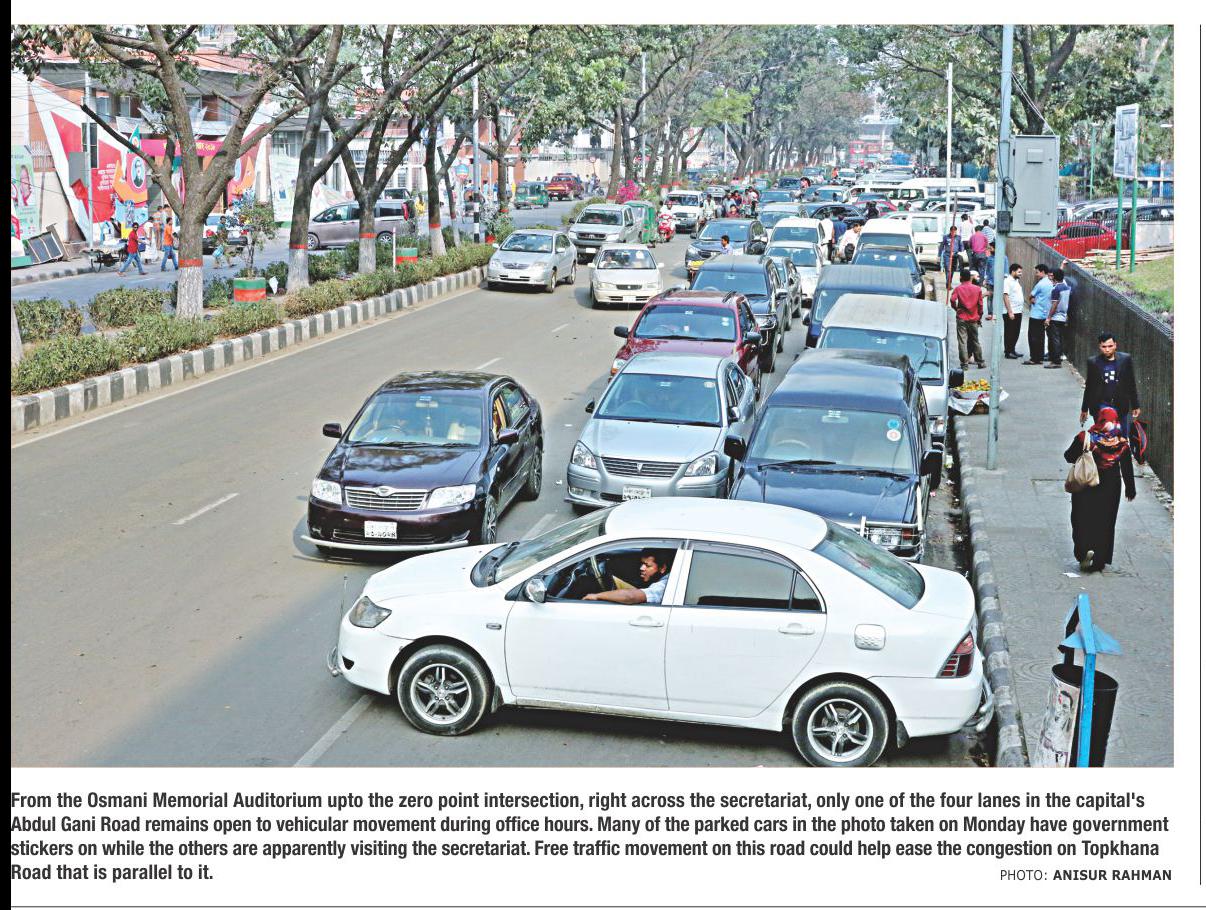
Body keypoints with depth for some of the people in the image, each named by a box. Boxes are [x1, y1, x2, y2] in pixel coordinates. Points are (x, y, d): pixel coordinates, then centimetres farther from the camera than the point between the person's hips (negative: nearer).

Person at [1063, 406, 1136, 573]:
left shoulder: (1085, 437, -14)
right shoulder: (1122, 443, -8)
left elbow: (1069, 457, -6)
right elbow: (1127, 469, 0)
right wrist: (1130, 489, 13)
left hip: (1085, 486, -2)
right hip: (1110, 488, 2)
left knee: (1082, 520, 7)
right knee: (1105, 522, 11)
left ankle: (1084, 551, -15)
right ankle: (1100, 560, 15)